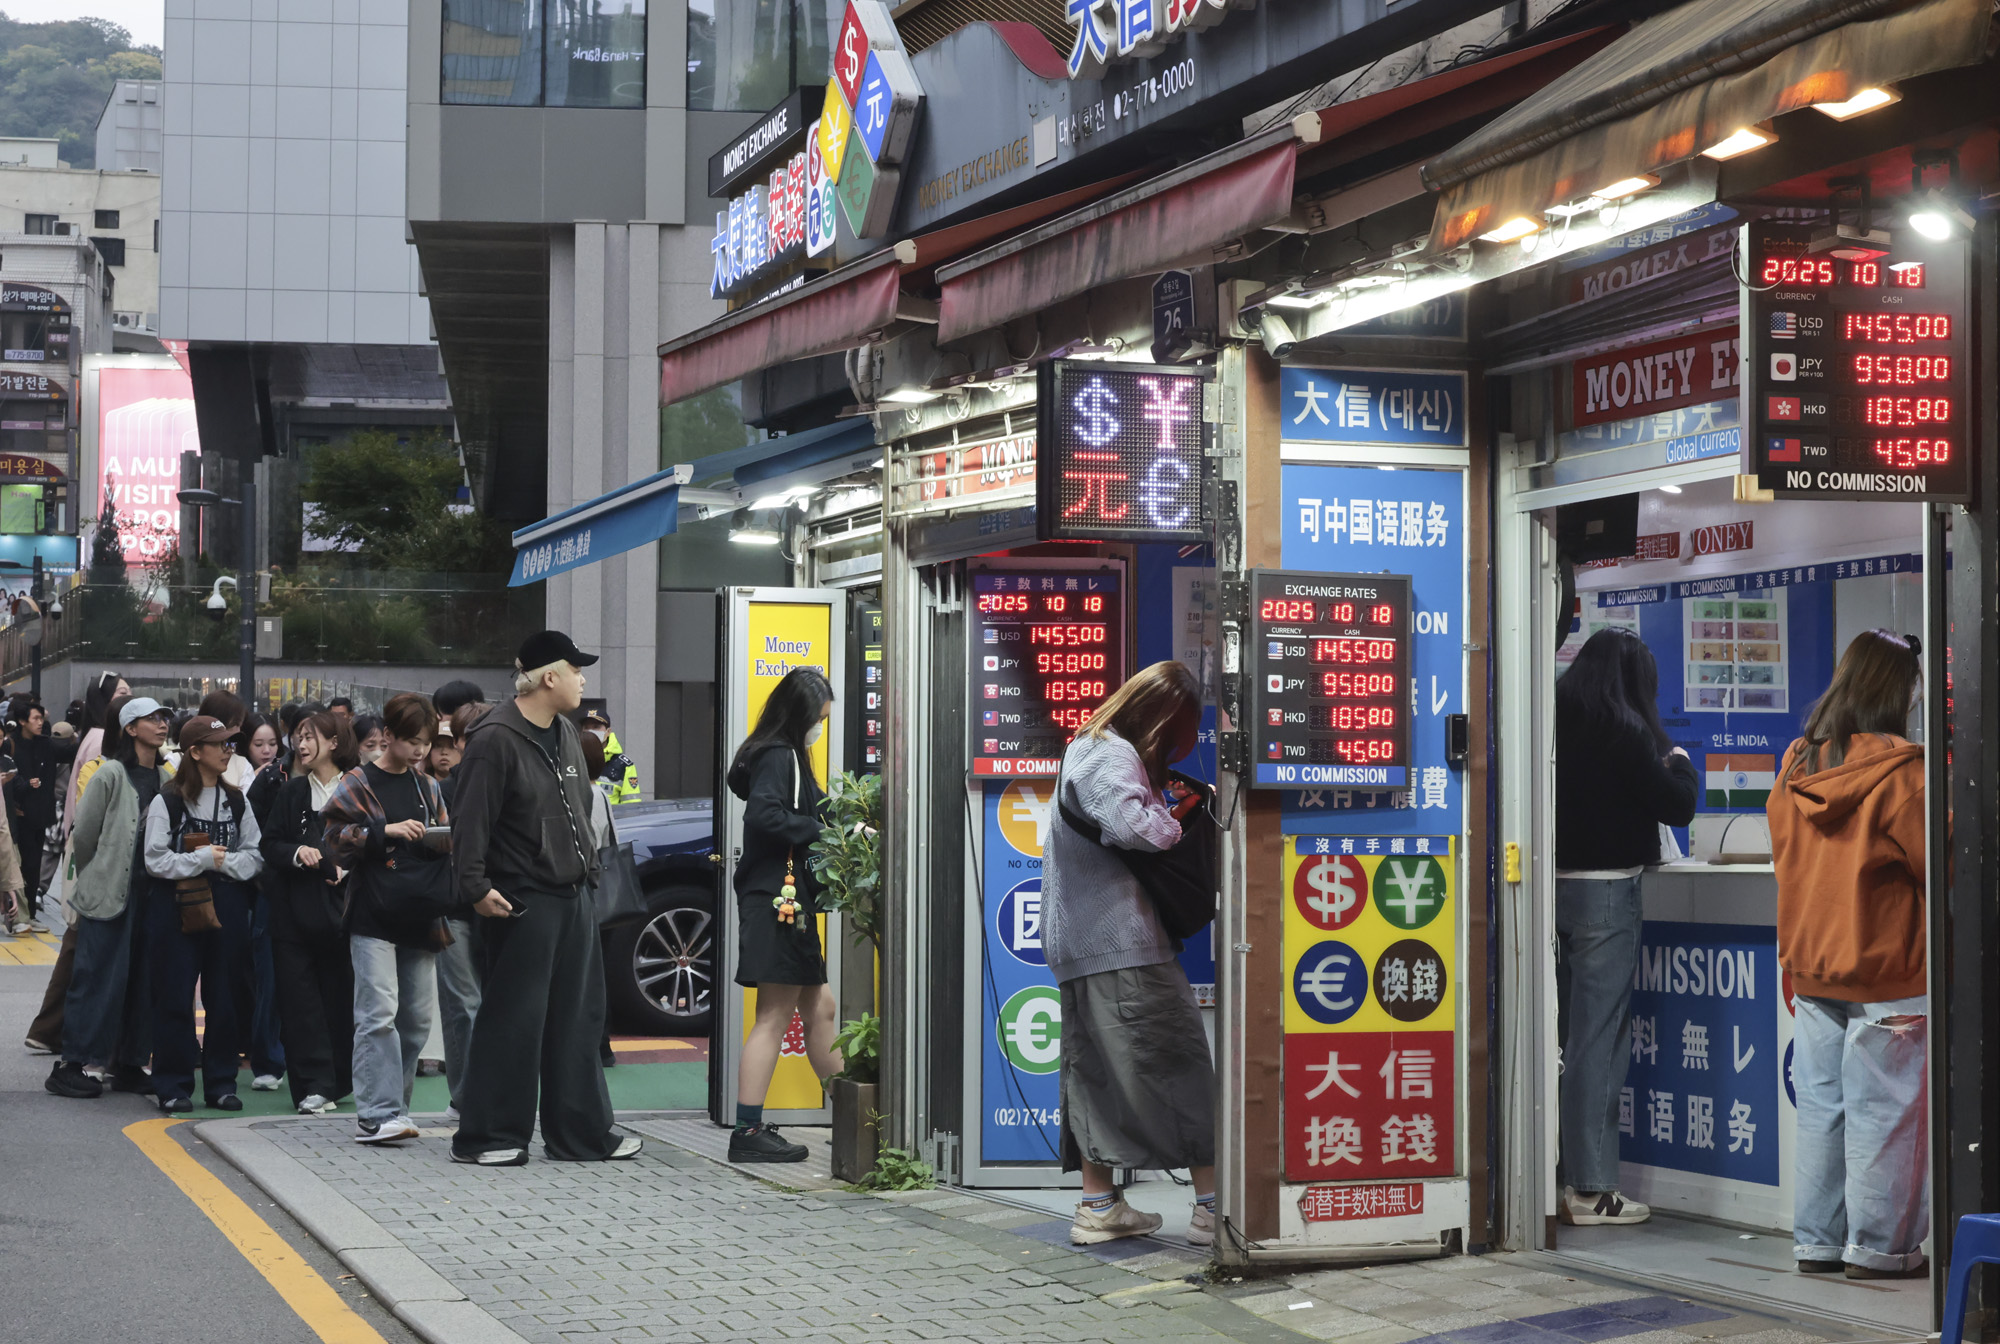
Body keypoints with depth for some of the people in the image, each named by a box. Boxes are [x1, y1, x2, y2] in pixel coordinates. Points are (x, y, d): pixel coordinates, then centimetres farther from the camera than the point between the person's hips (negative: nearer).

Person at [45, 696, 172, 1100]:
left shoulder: (165, 780, 9)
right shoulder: (110, 775, -8)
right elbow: (83, 835, -4)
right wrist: (98, 877, 7)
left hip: (150, 893, 6)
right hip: (107, 894, -6)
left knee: (142, 980, 7)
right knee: (99, 977, -6)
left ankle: (128, 1064, 14)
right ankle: (71, 1064, 0)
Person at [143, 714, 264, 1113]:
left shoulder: (237, 802, 9)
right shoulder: (167, 802, -4)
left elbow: (255, 856, 6)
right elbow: (156, 860, -9)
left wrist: (224, 862, -11)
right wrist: (202, 859, -13)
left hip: (227, 909, 4)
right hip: (176, 909, -4)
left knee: (225, 999, 6)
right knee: (175, 1000, -1)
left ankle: (221, 1083, 15)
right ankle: (174, 1087, 6)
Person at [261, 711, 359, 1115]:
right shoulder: (291, 792, 10)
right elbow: (270, 846, 8)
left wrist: (348, 866, -15)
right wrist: (296, 853, -11)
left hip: (341, 905, -2)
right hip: (295, 910, 2)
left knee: (339, 993, 2)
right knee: (300, 998, -4)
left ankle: (337, 1078, 14)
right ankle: (314, 1085, -5)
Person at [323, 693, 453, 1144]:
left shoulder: (426, 787, 18)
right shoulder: (358, 783, 0)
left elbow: (442, 844, 25)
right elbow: (335, 841, -6)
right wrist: (386, 830, -17)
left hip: (419, 916, 6)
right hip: (373, 917, -6)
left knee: (418, 1017, 6)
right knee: (378, 1014, -12)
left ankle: (393, 1108, 15)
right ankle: (375, 1114, -13)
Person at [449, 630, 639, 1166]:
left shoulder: (565, 734, 15)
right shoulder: (496, 739, -14)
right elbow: (472, 821, -18)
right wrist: (476, 887, -23)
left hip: (572, 898, 9)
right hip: (521, 901, -9)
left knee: (578, 1016, 12)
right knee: (513, 1020, -4)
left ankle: (581, 1132, 19)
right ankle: (485, 1136, 4)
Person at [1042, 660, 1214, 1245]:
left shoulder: (1086, 748, 20)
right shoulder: (1113, 756, -12)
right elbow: (1134, 827, -26)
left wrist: (1169, 809, 7)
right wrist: (1175, 815, -6)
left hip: (1077, 943, 10)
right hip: (1121, 940, -10)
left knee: (1095, 1070, 11)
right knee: (1179, 1060, -6)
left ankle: (1098, 1205, 13)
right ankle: (1210, 1204, -5)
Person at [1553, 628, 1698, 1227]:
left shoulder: (1557, 720, 7)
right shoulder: (1622, 730, -11)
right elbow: (1678, 806, -8)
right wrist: (1678, 763, 11)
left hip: (1555, 881, 7)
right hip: (1605, 888, -7)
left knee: (1568, 1035, 13)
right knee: (1598, 1036, -4)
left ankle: (1563, 1178, 18)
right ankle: (1591, 1189, -2)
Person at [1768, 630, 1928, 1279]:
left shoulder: (1796, 764, 5)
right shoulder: (1899, 770, -16)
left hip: (1809, 968, 6)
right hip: (1887, 969, -6)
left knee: (1819, 1108, 11)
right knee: (1881, 1112, 2)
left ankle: (1816, 1241, 16)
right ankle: (1878, 1245, 7)